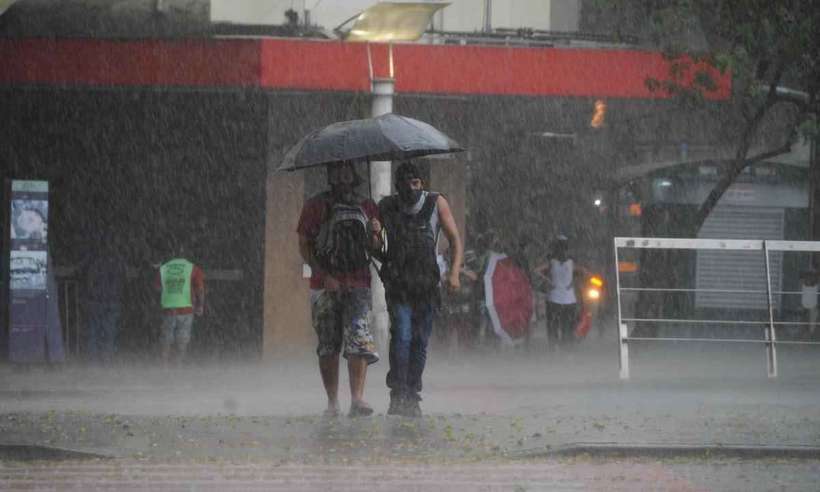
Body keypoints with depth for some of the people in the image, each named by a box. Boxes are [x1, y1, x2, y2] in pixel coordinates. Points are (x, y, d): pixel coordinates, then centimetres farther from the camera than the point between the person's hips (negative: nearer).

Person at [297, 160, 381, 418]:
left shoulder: (367, 206, 14)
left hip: (358, 284, 0)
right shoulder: (315, 206, 7)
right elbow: (304, 246, 3)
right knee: (328, 346, 2)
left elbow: (375, 247, 17)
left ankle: (357, 399, -22)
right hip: (324, 286, 0)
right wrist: (324, 276, -9)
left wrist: (375, 234, -8)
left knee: (358, 338, -16)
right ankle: (332, 402, 10)